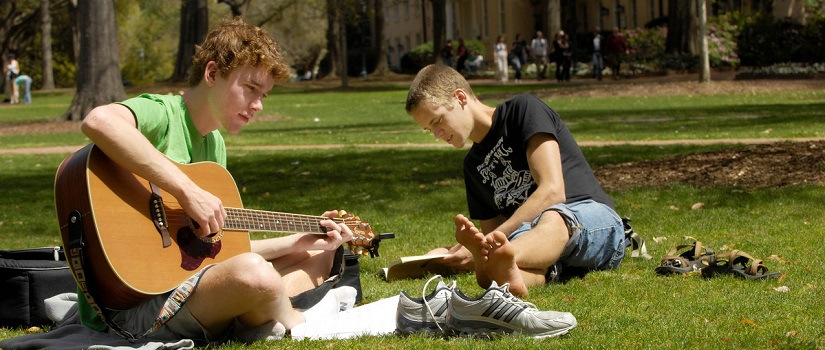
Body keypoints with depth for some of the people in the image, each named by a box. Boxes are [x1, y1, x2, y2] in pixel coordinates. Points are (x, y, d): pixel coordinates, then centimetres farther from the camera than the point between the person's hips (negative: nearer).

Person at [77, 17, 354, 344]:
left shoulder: (215, 145, 16)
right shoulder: (161, 113, -13)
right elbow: (99, 121, -38)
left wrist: (300, 242, 14)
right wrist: (189, 191, -34)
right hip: (129, 310, -10)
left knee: (318, 257, 18)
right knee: (254, 273, -34)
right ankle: (296, 325, -3)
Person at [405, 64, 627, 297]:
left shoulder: (524, 109, -1)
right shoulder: (473, 165, 22)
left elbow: (553, 191, -13)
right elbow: (492, 230, 18)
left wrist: (492, 240, -21)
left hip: (595, 219, -5)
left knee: (552, 219, -42)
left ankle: (501, 264, -72)